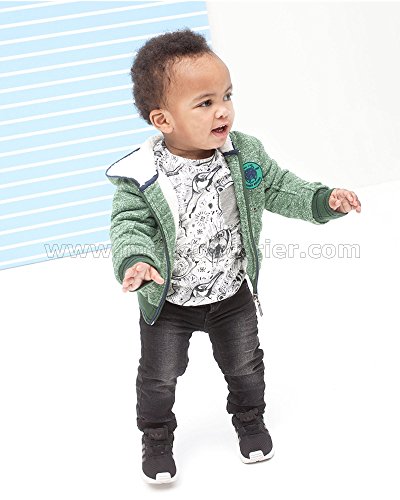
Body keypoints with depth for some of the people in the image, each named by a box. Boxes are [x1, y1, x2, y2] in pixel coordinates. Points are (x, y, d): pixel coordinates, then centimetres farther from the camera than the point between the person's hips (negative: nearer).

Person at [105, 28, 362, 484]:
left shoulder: (245, 155, -15)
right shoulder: (141, 176, -25)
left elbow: (279, 189, -2)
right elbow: (130, 224, -24)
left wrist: (323, 199, -14)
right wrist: (134, 262, -43)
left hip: (233, 294, 3)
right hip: (168, 302, -2)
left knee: (244, 365, 22)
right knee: (159, 377, 15)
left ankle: (249, 418, 51)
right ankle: (156, 437, 41)